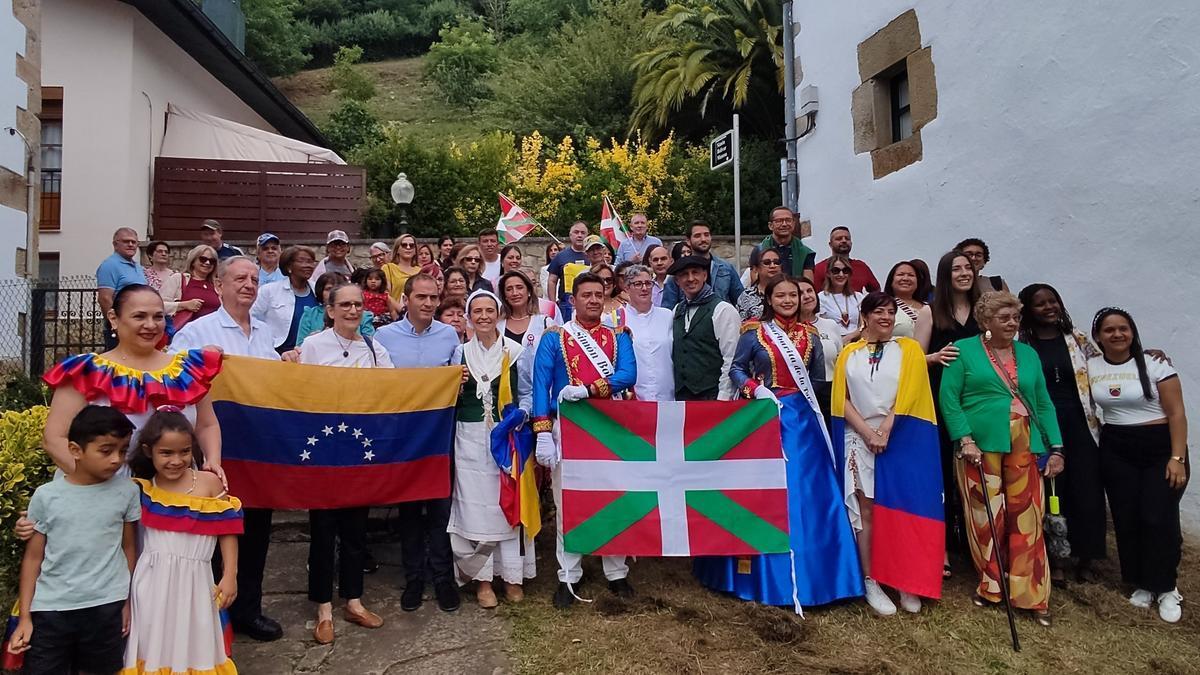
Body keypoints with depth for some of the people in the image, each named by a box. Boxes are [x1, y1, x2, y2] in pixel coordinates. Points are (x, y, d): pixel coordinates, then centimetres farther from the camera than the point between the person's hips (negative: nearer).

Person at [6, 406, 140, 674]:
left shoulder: (127, 491, -3)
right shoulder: (46, 496, -5)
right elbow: (33, 557, 3)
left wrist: (129, 601, 7)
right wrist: (25, 616, 2)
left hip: (106, 607, 0)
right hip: (50, 608, 0)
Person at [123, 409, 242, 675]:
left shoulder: (209, 483, -8)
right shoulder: (141, 490, -1)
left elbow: (227, 531, -3)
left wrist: (230, 576, -4)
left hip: (193, 582, -1)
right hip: (153, 582, 2)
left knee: (192, 647, 12)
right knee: (153, 647, 14)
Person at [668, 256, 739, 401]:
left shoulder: (723, 310, -5)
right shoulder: (677, 310, 13)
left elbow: (731, 359, -9)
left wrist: (723, 397, -12)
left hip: (711, 396, -5)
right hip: (681, 395, 5)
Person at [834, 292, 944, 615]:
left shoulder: (909, 349, 5)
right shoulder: (849, 354, 8)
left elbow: (907, 397, -4)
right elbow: (843, 400, 3)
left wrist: (884, 432, -13)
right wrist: (868, 434, -9)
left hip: (902, 439, -1)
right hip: (860, 439, 1)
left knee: (901, 509, 2)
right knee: (866, 509, 1)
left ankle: (907, 582, 14)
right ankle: (871, 582, 9)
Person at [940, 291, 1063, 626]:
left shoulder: (1028, 354, 16)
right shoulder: (964, 350, 2)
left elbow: (1043, 404, 15)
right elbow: (949, 397, -5)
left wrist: (1056, 448, 7)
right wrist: (965, 439, -13)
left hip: (1024, 449, 4)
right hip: (980, 447, -3)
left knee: (1027, 521, 2)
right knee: (985, 520, 2)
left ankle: (1031, 595, 13)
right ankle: (991, 586, 19)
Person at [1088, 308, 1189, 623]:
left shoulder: (1155, 365, -6)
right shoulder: (1090, 367, 3)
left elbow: (1176, 414, -7)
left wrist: (1177, 458, -13)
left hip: (1161, 448, -3)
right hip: (1116, 452, 3)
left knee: (1158, 518, -7)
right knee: (1126, 519, 4)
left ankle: (1166, 589, 9)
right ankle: (1142, 585, 19)